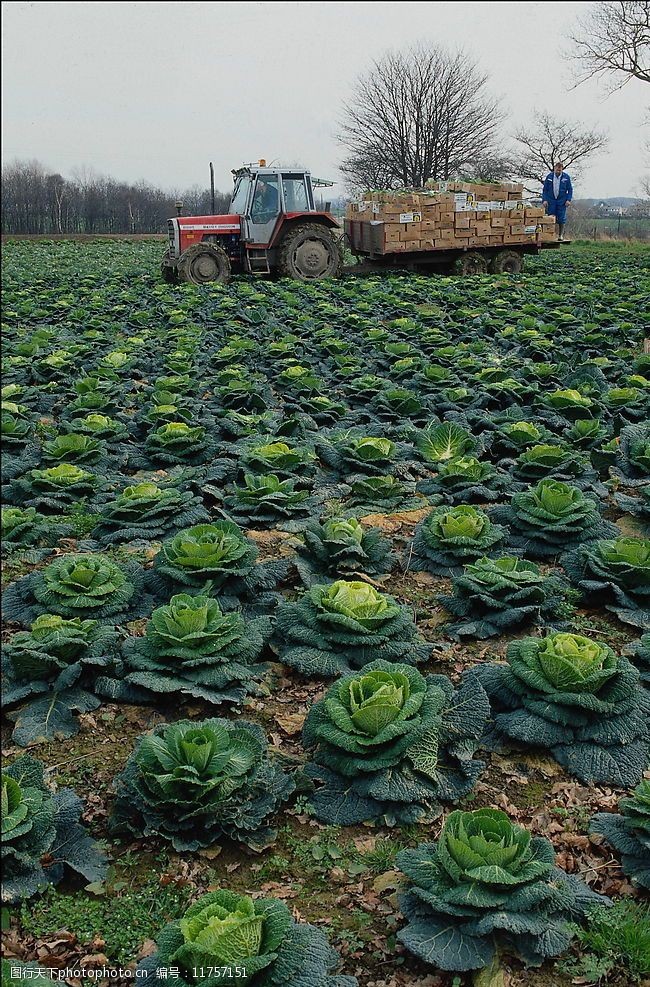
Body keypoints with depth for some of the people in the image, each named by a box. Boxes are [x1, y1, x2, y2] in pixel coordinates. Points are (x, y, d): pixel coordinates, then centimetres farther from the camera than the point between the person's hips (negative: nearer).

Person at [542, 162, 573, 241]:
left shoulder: (566, 177, 0)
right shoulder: (549, 176, 1)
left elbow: (570, 189, 4)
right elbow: (545, 189, 5)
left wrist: (568, 199, -5)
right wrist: (544, 199, -4)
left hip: (562, 201, -1)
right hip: (551, 201, 1)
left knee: (561, 219, 0)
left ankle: (561, 235, 8)